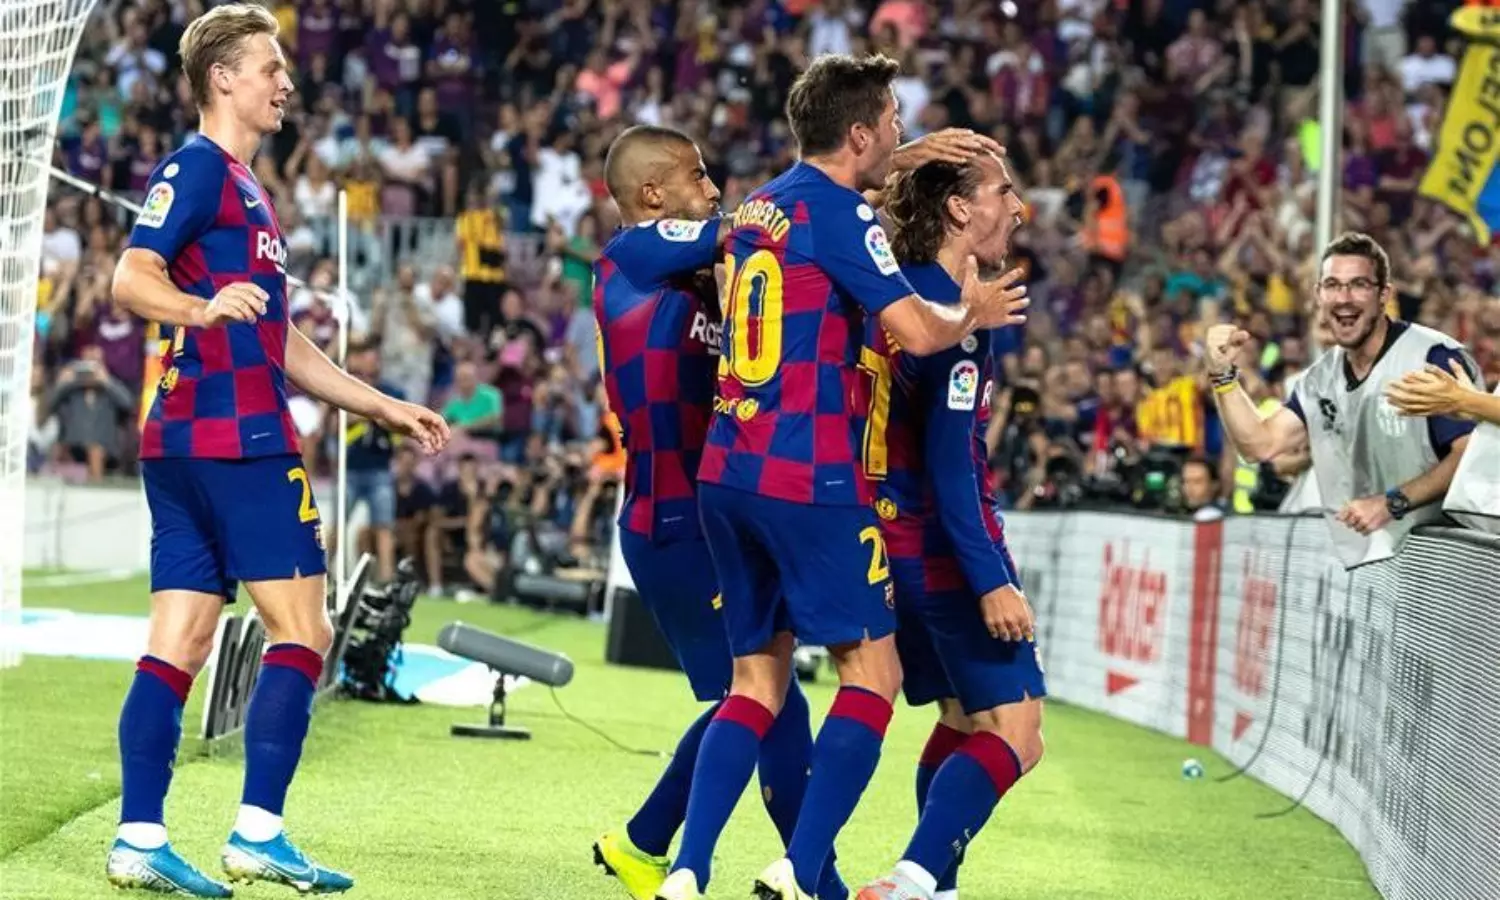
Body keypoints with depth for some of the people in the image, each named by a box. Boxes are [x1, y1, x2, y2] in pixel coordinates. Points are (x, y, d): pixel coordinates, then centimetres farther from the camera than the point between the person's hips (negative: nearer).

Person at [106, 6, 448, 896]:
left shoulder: (244, 187, 24)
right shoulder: (197, 167, -6)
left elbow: (282, 347, 28)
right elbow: (131, 277, -20)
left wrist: (385, 406, 27)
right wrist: (202, 306, -40)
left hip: (187, 443, 9)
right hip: (237, 438, -9)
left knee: (178, 645, 5)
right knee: (302, 629, -6)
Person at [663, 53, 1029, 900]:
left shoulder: (761, 205, 16)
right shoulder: (839, 212, -10)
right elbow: (919, 330, -18)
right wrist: (972, 312, 2)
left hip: (728, 472, 8)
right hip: (808, 479, -8)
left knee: (757, 679, 13)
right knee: (874, 669, -1)